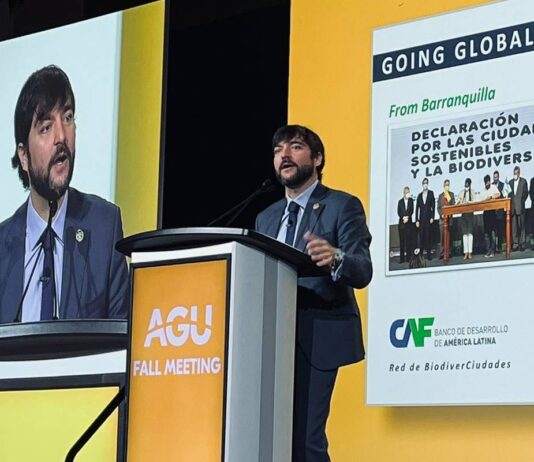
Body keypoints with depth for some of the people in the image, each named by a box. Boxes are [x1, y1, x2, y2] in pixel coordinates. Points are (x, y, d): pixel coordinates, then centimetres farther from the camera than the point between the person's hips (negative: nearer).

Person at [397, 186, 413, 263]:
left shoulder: (411, 200, 6)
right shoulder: (400, 201, 7)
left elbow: (412, 211, 0)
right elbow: (398, 212, 2)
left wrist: (407, 217, -13)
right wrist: (403, 217, -12)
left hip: (409, 222, 0)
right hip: (401, 222, 0)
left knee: (408, 239, -2)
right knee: (402, 240, -1)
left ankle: (408, 257, 0)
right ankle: (402, 258, 0)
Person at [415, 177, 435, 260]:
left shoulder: (431, 193, 5)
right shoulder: (419, 195, 13)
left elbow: (433, 206, 0)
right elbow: (417, 208, 10)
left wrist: (432, 217, -7)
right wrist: (417, 220, 3)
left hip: (428, 218, -2)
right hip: (421, 218, 2)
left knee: (428, 235, -4)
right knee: (421, 236, 0)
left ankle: (429, 253, -3)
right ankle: (420, 253, 1)